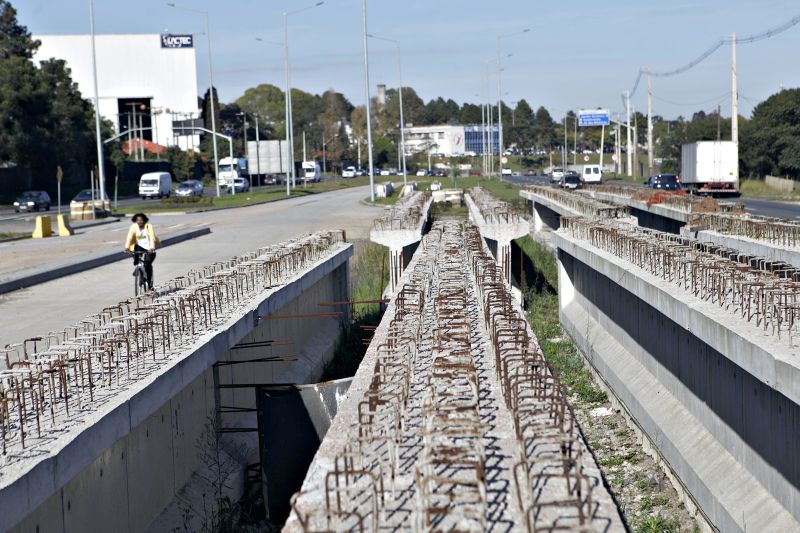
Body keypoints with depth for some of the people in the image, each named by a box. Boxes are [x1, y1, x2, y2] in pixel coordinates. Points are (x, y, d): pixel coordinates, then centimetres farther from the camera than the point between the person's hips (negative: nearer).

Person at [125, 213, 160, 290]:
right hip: (139, 246, 2)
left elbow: (152, 237, -27)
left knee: (148, 264, -16)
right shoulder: (133, 227, -9)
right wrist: (127, 247, -37)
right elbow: (129, 237, -21)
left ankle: (150, 283, -2)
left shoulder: (149, 227, -15)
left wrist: (152, 247, -44)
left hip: (149, 248, -2)